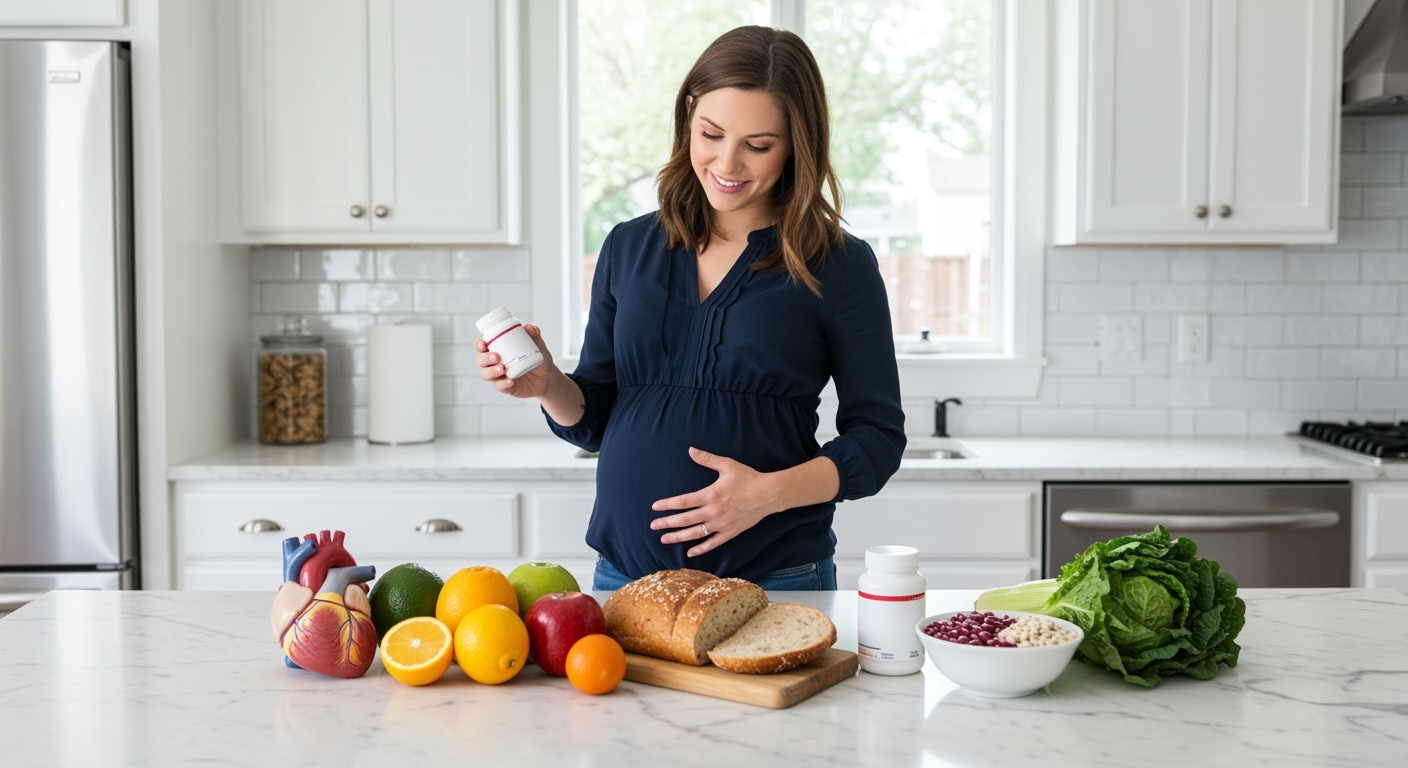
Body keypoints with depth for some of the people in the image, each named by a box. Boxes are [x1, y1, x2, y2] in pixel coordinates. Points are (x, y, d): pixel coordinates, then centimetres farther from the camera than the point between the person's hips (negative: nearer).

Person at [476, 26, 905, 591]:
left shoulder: (838, 266, -5)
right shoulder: (629, 247, 6)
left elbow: (878, 437, -4)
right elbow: (594, 418, 12)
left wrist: (771, 492, -19)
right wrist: (548, 386, -10)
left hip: (776, 581, -3)